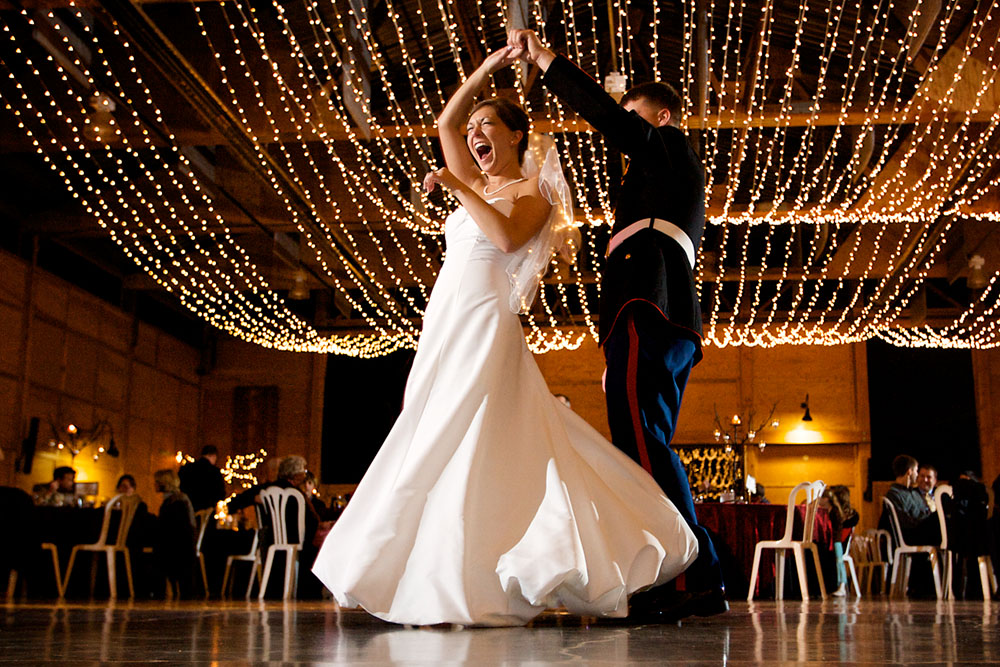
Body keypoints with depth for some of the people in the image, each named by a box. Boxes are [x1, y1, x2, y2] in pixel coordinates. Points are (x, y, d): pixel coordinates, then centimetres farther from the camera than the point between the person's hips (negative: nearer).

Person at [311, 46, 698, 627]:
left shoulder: (532, 190, 4)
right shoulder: (478, 186, 24)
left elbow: (506, 236, -16)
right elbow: (446, 122, 29)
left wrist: (457, 187, -12)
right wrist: (487, 68, 25)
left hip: (484, 326, -8)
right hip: (445, 328, 8)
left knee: (465, 448, -17)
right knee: (432, 447, 0)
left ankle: (478, 593, -18)